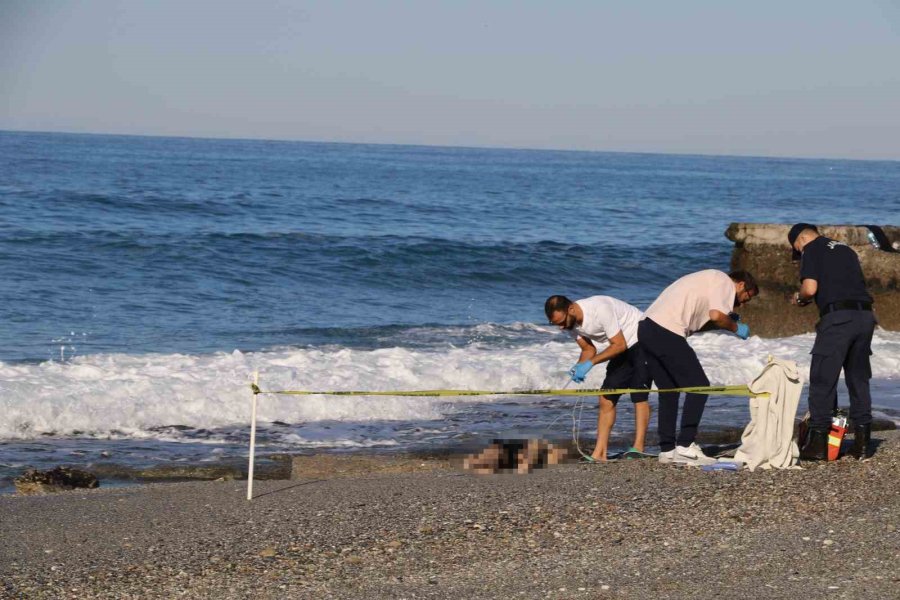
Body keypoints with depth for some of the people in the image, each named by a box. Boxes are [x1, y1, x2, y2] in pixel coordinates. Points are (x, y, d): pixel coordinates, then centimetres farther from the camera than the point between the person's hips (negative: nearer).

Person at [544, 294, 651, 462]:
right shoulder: (571, 323, -9)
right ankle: (599, 454, 0)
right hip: (623, 348, 8)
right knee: (606, 399, 2)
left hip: (642, 340, -8)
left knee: (639, 395, -17)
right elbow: (589, 349, 2)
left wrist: (590, 363, -33)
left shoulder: (600, 309, -34)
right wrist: (578, 367, -19)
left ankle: (638, 449, -18)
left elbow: (619, 345, -29)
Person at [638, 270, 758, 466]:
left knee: (669, 391, 16)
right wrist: (735, 327, 4)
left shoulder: (709, 279, 31)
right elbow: (716, 315, -15)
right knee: (698, 386, -4)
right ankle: (685, 446, -8)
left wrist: (729, 323, 17)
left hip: (647, 327, 10)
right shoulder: (725, 282, 3)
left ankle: (667, 450, 15)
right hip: (667, 333, -10)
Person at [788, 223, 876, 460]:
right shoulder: (846, 250, 25)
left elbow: (810, 288, -9)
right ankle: (862, 442, 13)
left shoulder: (812, 250, 4)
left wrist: (799, 298, 14)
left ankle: (818, 443, 0)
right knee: (859, 379, 13)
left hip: (837, 317, -7)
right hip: (865, 315, 7)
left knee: (822, 380, 0)